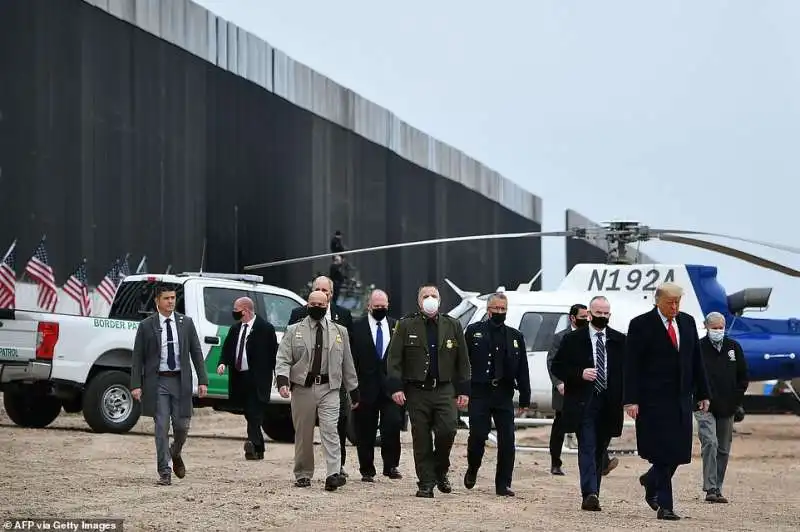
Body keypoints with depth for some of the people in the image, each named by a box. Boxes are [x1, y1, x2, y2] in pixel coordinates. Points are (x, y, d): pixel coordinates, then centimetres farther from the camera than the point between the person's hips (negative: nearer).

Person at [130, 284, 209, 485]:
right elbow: (137, 357, 0)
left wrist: (202, 380, -1)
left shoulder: (186, 323, 6)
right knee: (162, 428, -2)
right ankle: (164, 472, 4)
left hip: (180, 380, 2)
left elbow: (196, 352, 7)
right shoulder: (146, 326, 0)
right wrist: (136, 385, -8)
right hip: (157, 382, -2)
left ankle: (175, 454, 34)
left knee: (182, 426, 3)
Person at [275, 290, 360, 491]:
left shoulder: (339, 332, 13)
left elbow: (347, 364, 16)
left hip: (329, 388, 0)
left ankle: (333, 474, -20)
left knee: (330, 431, -12)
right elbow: (283, 359, 1)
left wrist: (354, 391, 16)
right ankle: (303, 475, 16)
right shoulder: (294, 331, 8)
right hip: (302, 388, 0)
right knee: (303, 435, 6)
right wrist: (283, 381, -17)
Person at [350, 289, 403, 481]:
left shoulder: (397, 326, 8)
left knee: (392, 426, -10)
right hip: (366, 386, -1)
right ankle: (367, 470, 15)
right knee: (365, 432, 5)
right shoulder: (356, 327, 2)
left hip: (391, 386, 1)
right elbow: (351, 358, -1)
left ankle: (391, 466, 4)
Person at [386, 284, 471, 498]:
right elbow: (394, 359, 2)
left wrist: (463, 391, 5)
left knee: (448, 430, -15)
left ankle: (440, 471, 10)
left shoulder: (452, 326, 11)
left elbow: (463, 361, 12)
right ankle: (426, 484, 8)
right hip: (417, 391, -1)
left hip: (445, 390, 1)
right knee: (421, 440, 1)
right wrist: (396, 387, -8)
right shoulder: (406, 326, 5)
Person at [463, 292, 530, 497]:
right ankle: (472, 470, 23)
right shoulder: (474, 332, 5)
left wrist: (525, 399, 6)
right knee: (478, 435, -6)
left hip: (504, 395, 2)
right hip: (480, 393, -2)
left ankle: (503, 485, 5)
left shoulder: (515, 337, 12)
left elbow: (522, 371, 11)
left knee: (507, 440, -2)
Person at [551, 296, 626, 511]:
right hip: (584, 403, -3)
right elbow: (557, 367, 2)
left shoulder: (619, 340, 9)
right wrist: (580, 374, -14)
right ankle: (590, 494, -21)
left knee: (599, 451, 9)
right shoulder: (573, 339, 3)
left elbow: (627, 369, 11)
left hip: (609, 404, 3)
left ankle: (593, 493, 16)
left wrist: (625, 397, -3)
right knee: (587, 448, -12)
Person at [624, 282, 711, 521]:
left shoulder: (687, 322, 11)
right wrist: (631, 400, -14)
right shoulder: (641, 325, -5)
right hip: (653, 400, -5)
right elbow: (631, 365, -8)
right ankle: (664, 506, 1)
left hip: (681, 398, 5)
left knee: (678, 452, 4)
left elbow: (696, 360, 15)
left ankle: (651, 481, 30)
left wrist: (702, 393, 11)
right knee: (663, 452, -6)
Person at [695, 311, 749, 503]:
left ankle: (718, 489, 16)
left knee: (723, 450, 8)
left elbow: (743, 376, 14)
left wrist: (736, 399, 5)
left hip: (727, 408, 4)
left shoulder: (734, 347, 9)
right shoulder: (698, 348, -2)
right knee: (710, 444, -18)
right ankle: (710, 489, -19)